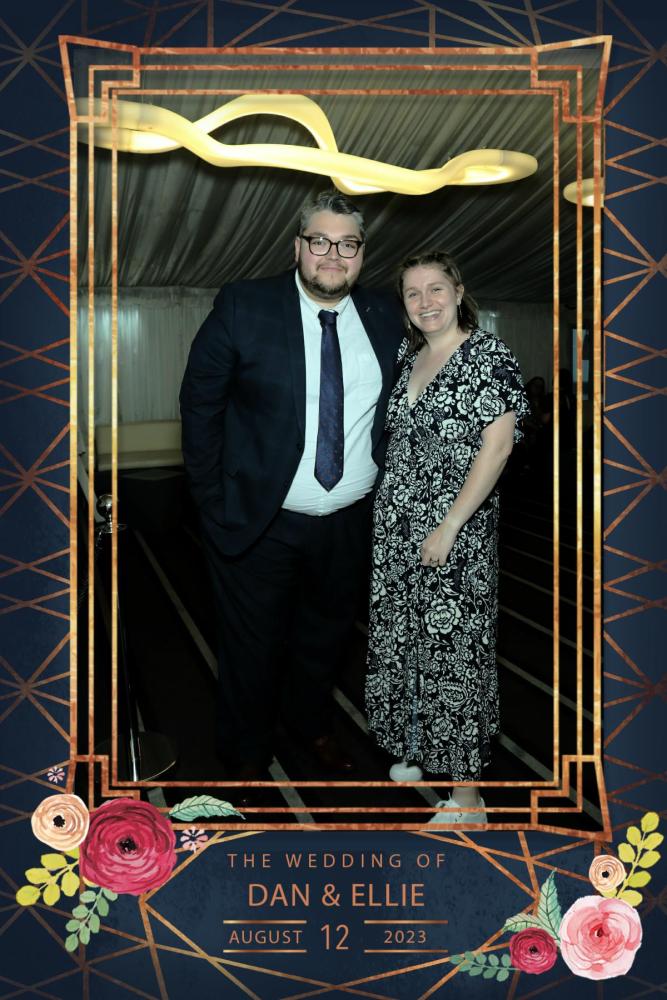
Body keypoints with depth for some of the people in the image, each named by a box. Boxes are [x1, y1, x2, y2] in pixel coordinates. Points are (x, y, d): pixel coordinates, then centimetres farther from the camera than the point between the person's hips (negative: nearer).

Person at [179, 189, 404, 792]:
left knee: (327, 635, 23)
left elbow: (395, 411, 9)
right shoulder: (243, 307, -11)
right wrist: (214, 502, -9)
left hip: (350, 522, 4)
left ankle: (314, 726, 50)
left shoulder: (384, 319, 0)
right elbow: (200, 404, -7)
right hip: (260, 521, -3)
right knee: (252, 649, 13)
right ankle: (248, 758, 37)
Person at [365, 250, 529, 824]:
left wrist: (449, 527, -19)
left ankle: (468, 797, 8)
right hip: (396, 525, 7)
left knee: (452, 646, -3)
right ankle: (418, 748, 32)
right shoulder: (410, 357, 12)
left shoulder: (488, 356, -9)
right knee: (403, 637, 13)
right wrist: (389, 508, 12)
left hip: (455, 531, -7)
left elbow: (497, 447, -15)